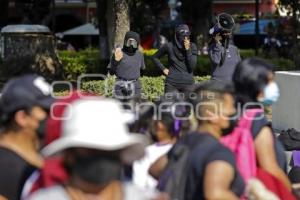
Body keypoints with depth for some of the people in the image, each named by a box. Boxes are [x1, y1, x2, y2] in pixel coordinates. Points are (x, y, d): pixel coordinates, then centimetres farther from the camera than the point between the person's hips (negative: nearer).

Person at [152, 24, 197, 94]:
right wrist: (163, 69, 2)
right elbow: (155, 57, 13)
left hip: (187, 83, 1)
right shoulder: (169, 46, -2)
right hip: (172, 84, -1)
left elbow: (192, 66, -9)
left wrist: (188, 50, -15)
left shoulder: (192, 47, 0)